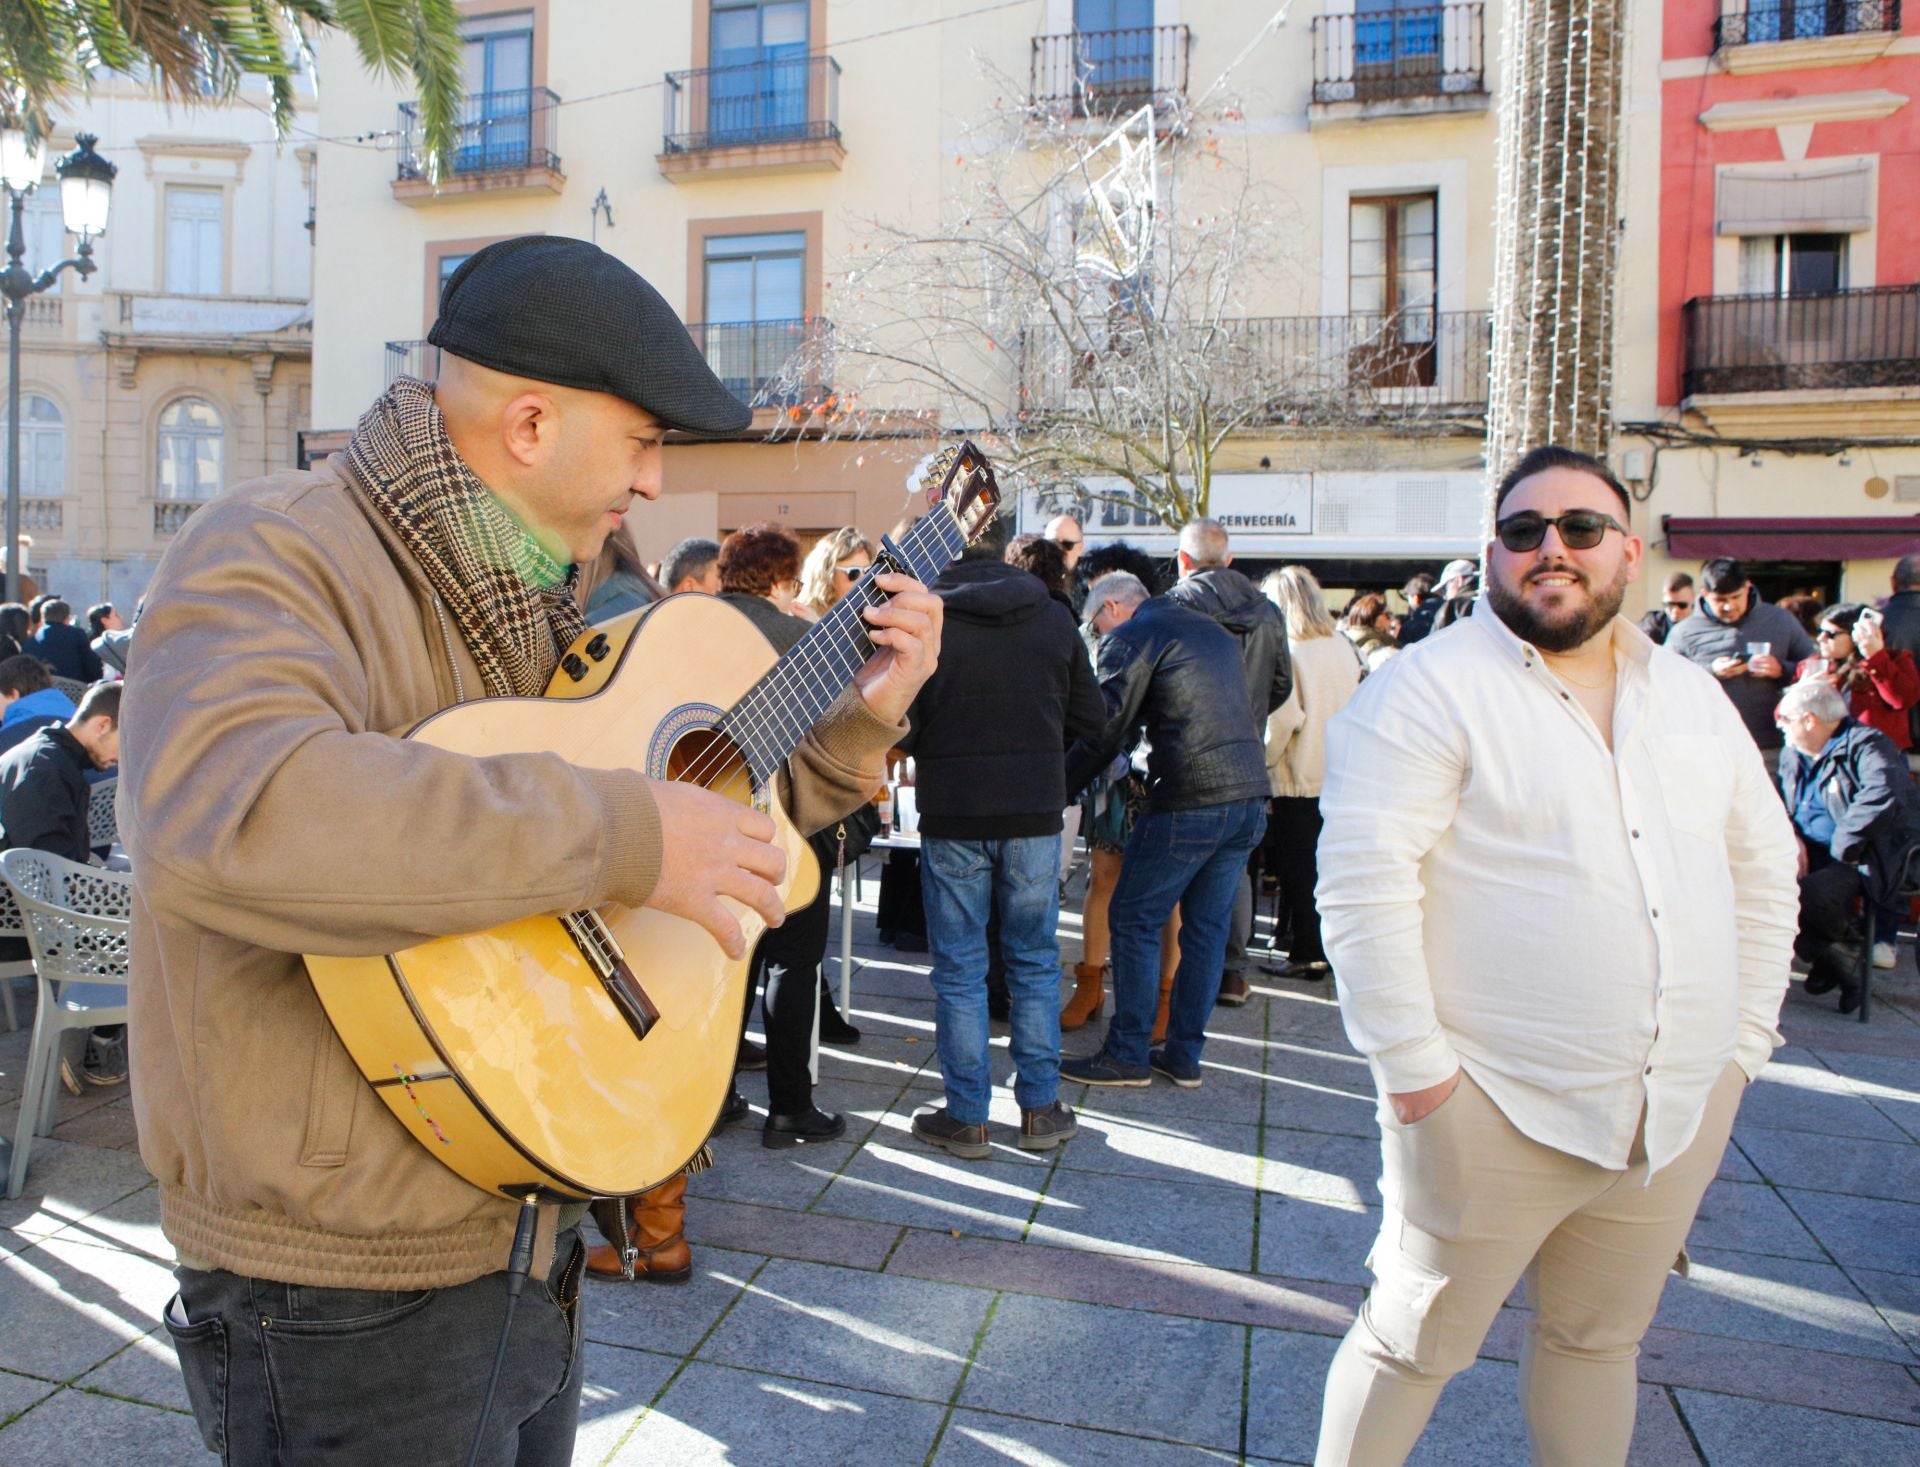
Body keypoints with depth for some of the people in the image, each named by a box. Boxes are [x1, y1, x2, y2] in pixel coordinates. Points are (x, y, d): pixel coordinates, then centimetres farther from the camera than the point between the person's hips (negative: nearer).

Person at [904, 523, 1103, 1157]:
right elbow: (1091, 718, 5)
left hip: (952, 816, -2)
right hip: (1036, 812, 3)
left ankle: (966, 1117, 16)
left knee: (959, 969, 8)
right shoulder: (1054, 615, 2)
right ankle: (1040, 1109, 21)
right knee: (1035, 961, 14)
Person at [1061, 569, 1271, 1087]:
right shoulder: (1213, 630, 22)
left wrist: (1057, 792, -1)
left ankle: (1128, 1055, 11)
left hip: (1189, 802, -8)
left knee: (1134, 922, 5)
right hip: (1251, 796, 8)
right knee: (1207, 927, 13)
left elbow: (1104, 729, -8)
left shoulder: (1132, 636, -2)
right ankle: (1184, 1055, 20)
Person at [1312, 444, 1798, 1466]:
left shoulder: (1695, 701, 10)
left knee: (1600, 1340, 22)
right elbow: (1362, 881, -17)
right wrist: (1412, 1066, -18)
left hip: (1681, 1113, 6)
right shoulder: (1429, 691, -12)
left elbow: (1764, 871, 17)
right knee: (1415, 1342, 9)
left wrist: (1742, 1043, 11)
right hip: (1497, 1112, -5)